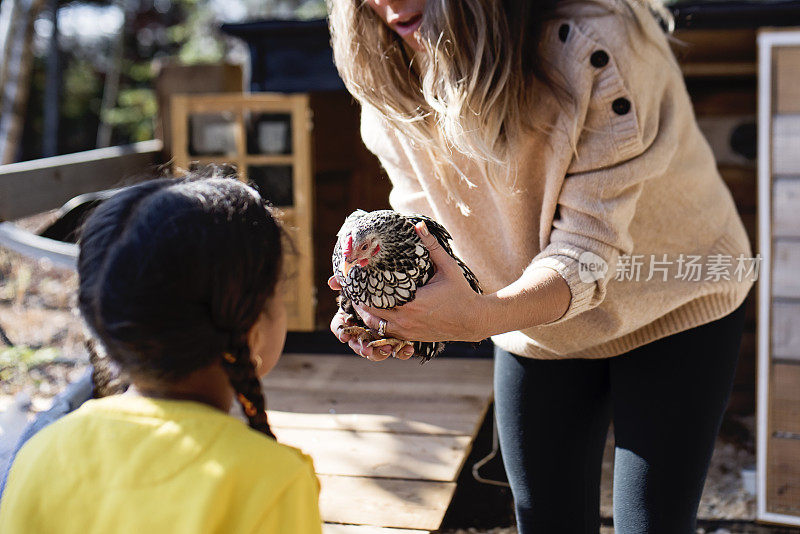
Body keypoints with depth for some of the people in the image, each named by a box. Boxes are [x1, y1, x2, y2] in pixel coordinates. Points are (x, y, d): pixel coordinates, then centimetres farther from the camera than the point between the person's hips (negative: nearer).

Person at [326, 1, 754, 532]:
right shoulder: (395, 81, -14)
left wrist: (478, 317, -50)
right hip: (535, 325, 4)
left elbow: (588, 244, -33)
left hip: (670, 309, -4)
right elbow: (424, 228, -9)